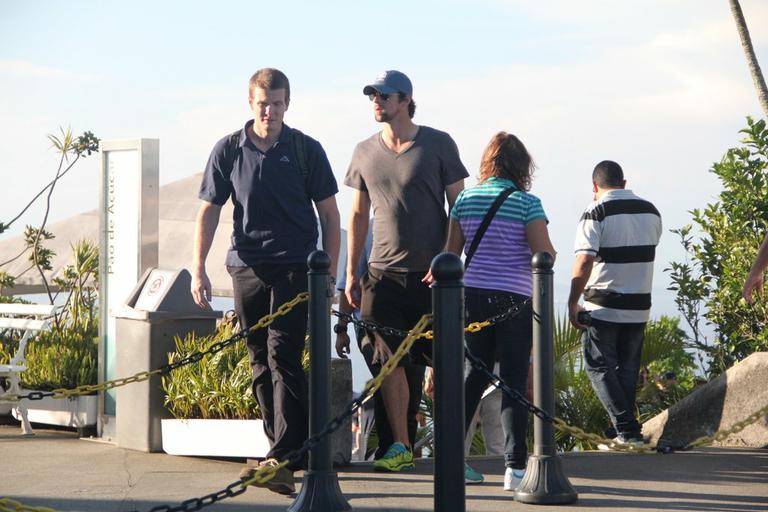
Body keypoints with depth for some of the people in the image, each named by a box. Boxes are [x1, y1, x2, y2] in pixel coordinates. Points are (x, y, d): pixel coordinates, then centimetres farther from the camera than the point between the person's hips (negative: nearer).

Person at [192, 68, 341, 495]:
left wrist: (329, 273, 0)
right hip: (247, 267, 3)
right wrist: (199, 269, 4)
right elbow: (210, 210, 10)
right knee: (261, 362, 8)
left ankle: (283, 460, -18)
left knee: (283, 356, -14)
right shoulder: (229, 150, 6)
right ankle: (284, 450, 19)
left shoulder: (306, 150, 1)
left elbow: (329, 214, 5)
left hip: (294, 267, -3)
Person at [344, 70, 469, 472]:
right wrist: (351, 273, 12)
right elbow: (358, 214, 16)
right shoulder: (364, 152, 10)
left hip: (433, 273, -3)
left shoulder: (438, 145, -1)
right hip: (384, 273, 3)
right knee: (391, 360, -1)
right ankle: (400, 446, 5)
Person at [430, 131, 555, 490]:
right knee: (513, 380, -1)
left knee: (475, 373, 17)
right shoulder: (527, 203, -7)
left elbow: (451, 252, 9)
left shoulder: (465, 199, 6)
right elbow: (545, 255, -11)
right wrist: (549, 253, 11)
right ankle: (515, 467, -5)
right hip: (514, 299, -4)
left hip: (471, 295, 4)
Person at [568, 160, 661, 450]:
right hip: (639, 306, 6)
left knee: (599, 367, 1)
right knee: (627, 370, 13)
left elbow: (585, 261, -18)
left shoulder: (597, 213, -11)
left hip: (604, 306, -6)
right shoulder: (651, 212, 8)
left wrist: (572, 304, -12)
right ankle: (625, 433, 14)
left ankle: (627, 431, -9)